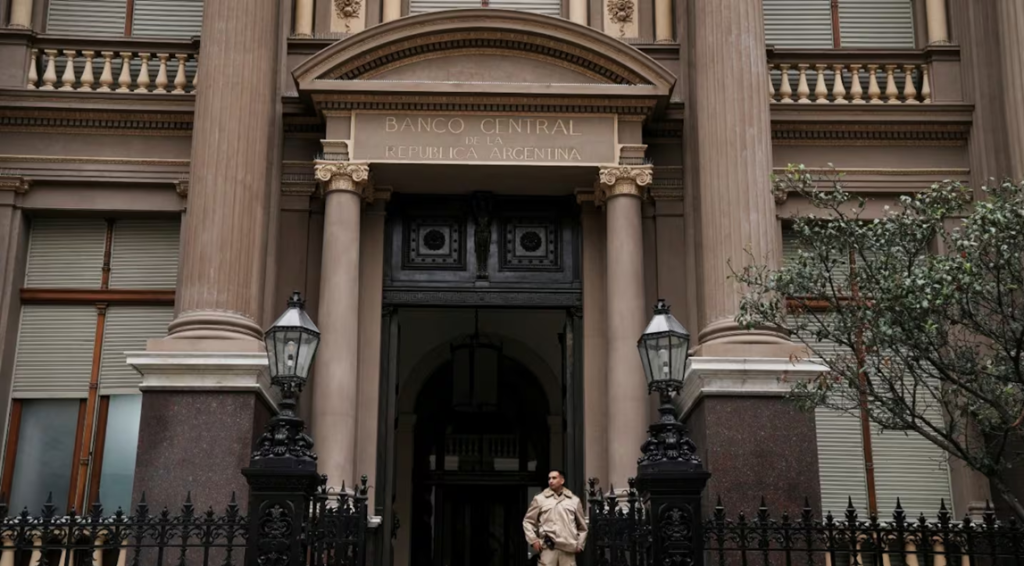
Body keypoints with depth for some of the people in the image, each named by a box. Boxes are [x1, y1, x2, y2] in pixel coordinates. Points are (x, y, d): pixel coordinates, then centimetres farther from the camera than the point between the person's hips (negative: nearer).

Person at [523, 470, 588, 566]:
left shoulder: (574, 500, 13)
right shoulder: (540, 499, 8)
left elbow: (582, 526, 20)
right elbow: (528, 521, 11)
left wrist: (580, 544, 11)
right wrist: (533, 540, 1)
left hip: (568, 548, 2)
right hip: (548, 547, -2)